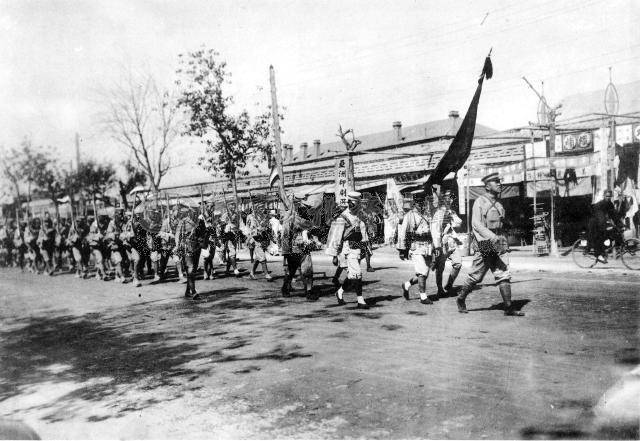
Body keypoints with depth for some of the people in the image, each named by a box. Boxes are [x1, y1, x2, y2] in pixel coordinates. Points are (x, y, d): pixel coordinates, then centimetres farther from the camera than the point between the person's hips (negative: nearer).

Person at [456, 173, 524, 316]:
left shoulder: (498, 204, 15)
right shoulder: (479, 202, -8)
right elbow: (476, 223, -19)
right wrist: (492, 237, -29)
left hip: (499, 244, 6)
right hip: (485, 244, -6)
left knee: (504, 275, -2)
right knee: (475, 276, 3)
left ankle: (509, 307, -1)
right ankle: (461, 300, 22)